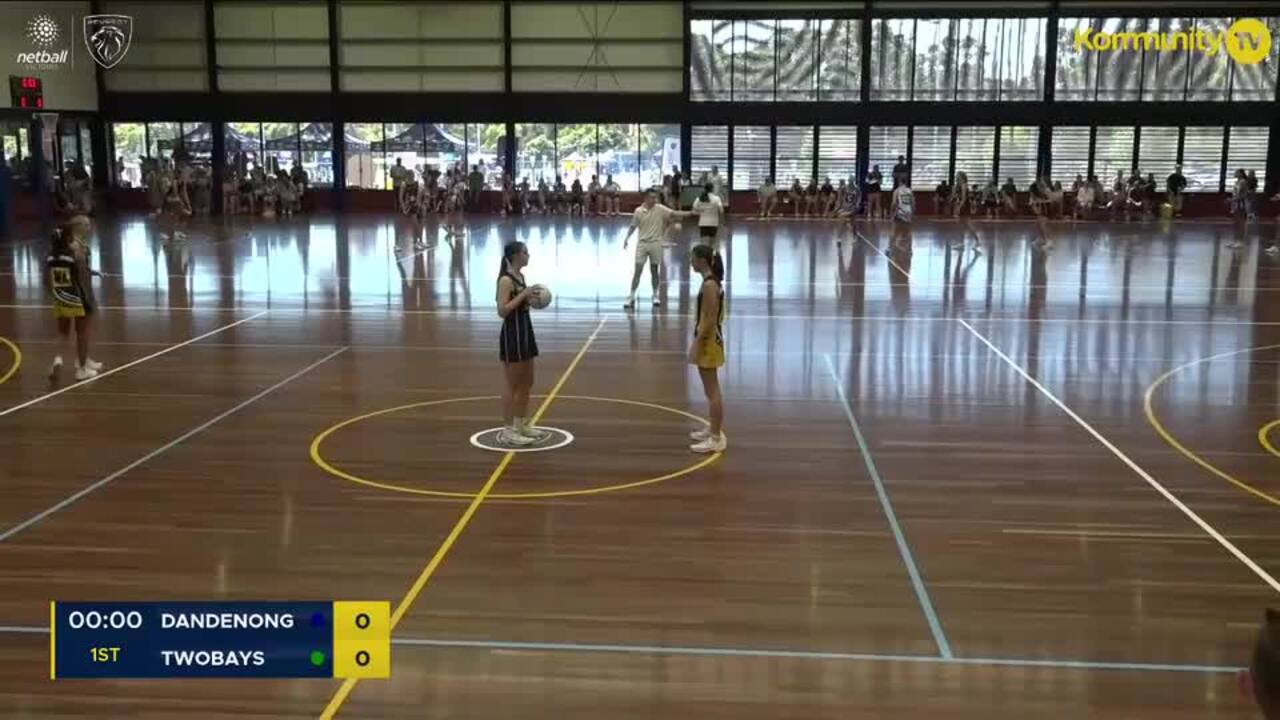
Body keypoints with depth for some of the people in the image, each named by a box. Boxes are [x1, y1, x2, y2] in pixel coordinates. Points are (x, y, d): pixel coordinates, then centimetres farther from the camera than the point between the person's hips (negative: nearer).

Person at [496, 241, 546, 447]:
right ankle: (507, 431, 4)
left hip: (525, 332, 10)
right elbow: (502, 311, -22)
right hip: (512, 334, -10)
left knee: (527, 382, 15)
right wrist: (523, 295, -23)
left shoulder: (520, 276, 11)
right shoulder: (506, 280, -16)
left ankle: (519, 425, 25)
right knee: (511, 385, -3)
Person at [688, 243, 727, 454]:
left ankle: (716, 438, 2)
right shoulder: (712, 281, 10)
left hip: (708, 342, -10)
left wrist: (697, 344, -19)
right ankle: (714, 429, 31)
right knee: (712, 390, 19)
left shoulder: (709, 285, -21)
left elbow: (710, 320, -22)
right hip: (709, 340, 10)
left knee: (712, 391, -4)